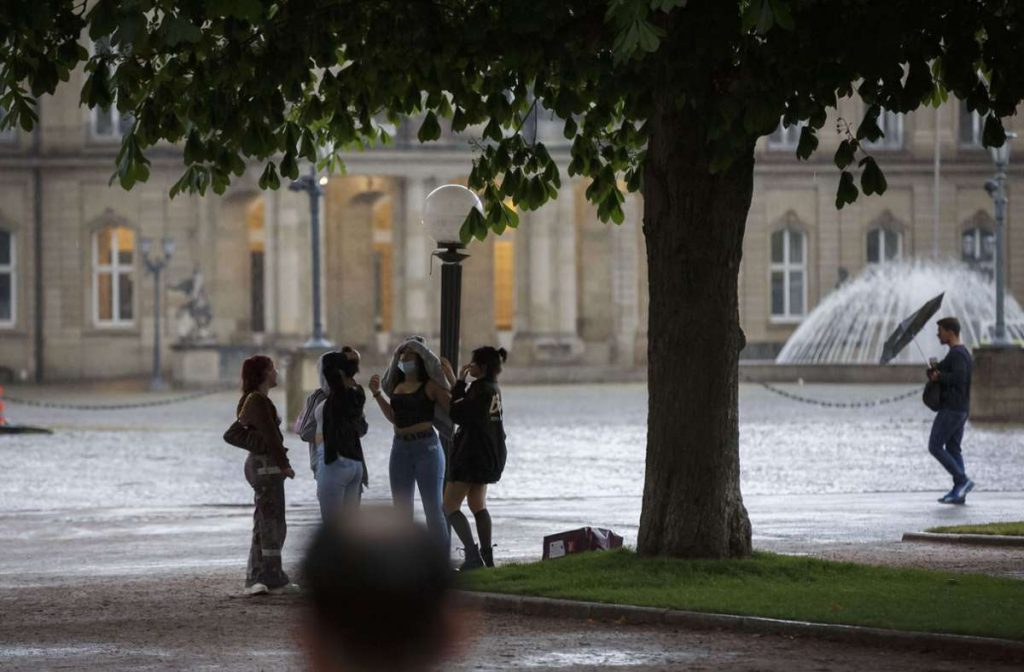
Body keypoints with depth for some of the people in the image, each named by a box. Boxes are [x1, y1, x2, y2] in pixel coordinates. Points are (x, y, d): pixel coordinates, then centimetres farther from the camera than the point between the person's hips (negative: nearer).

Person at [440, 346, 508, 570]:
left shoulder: (481, 389, -20)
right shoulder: (492, 388, 9)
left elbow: (457, 414, -19)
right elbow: (469, 409, 20)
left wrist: (459, 383, -13)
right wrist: (453, 380, 21)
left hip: (472, 454, -10)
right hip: (490, 455, 10)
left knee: (450, 506, -5)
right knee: (478, 505, 19)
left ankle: (473, 554, -16)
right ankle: (487, 555, 17)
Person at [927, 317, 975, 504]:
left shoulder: (957, 354, -15)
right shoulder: (964, 352, 17)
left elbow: (959, 378, -28)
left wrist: (939, 376, -15)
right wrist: (935, 372, -2)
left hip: (951, 409, -10)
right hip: (962, 409, 10)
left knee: (935, 447, -6)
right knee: (953, 448, 8)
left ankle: (963, 481, -10)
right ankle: (958, 492, 4)